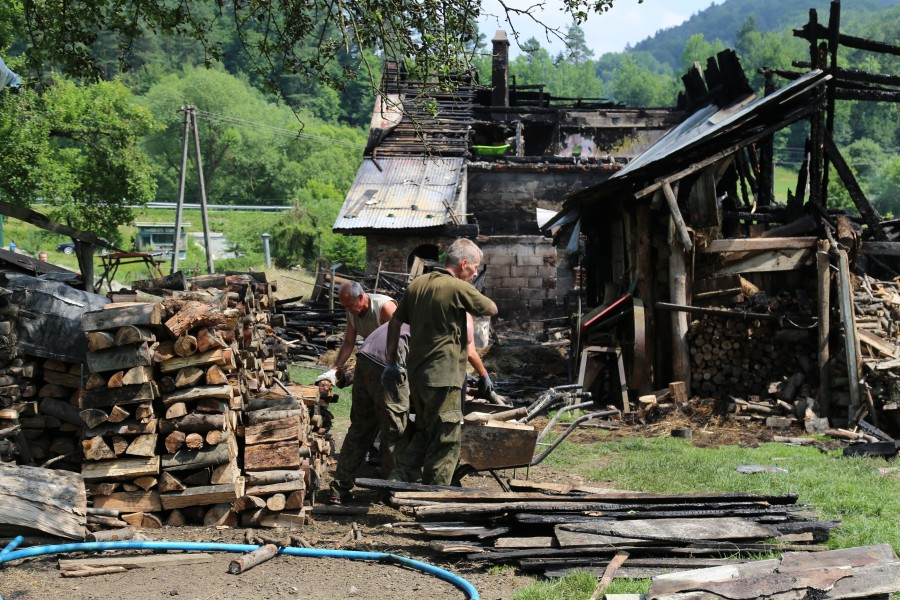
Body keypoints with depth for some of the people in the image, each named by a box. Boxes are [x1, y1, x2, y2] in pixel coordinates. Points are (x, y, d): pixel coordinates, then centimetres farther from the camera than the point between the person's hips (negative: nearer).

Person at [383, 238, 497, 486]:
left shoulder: (417, 284, 10)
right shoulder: (459, 288, -13)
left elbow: (395, 322, 14)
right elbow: (491, 309, 0)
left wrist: (391, 362, 20)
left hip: (416, 373, 8)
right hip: (444, 376, -7)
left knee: (424, 432, 22)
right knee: (446, 439, 2)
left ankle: (399, 477, 13)